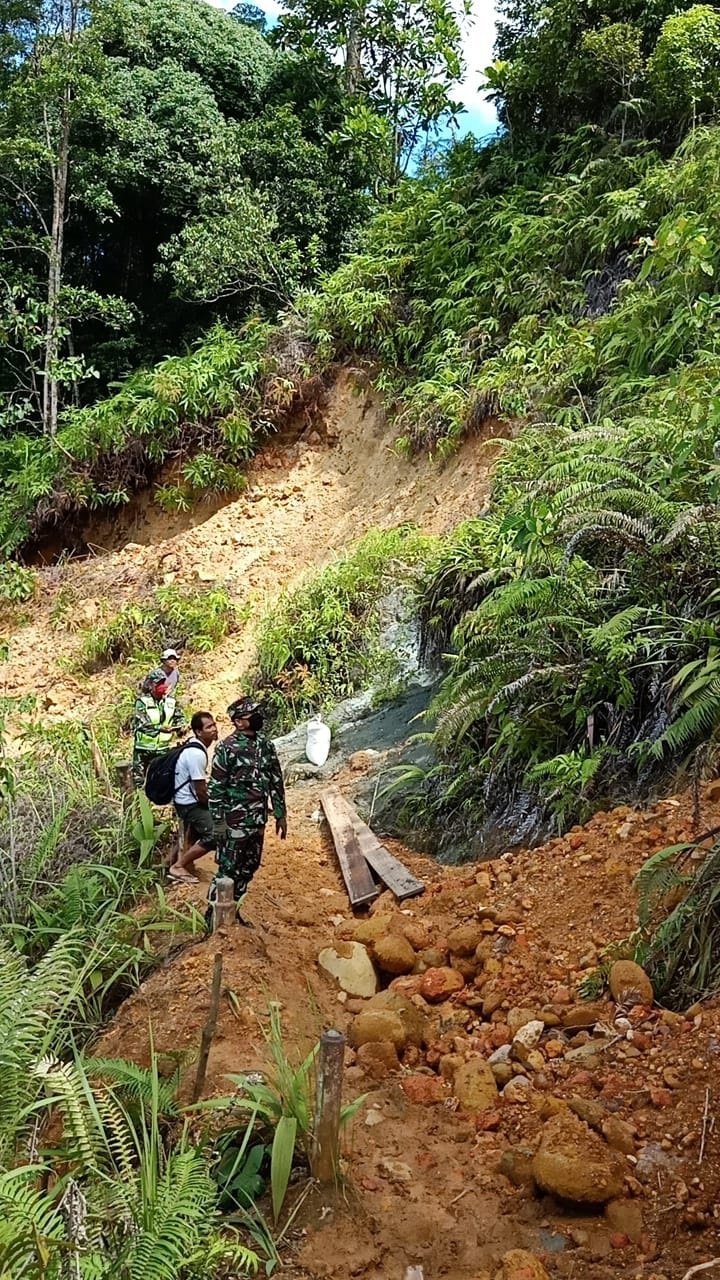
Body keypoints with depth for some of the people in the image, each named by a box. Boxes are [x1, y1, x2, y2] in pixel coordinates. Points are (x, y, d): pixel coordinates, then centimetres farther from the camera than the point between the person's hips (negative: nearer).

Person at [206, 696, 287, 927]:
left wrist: (280, 814, 12)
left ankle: (232, 909, 29)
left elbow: (276, 781, 12)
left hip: (258, 820, 7)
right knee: (228, 869, -1)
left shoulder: (265, 745, 6)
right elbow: (215, 787, -12)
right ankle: (212, 912, 14)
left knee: (248, 868, 14)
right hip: (234, 821, -7)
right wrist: (218, 821, -14)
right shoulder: (227, 748, -14)